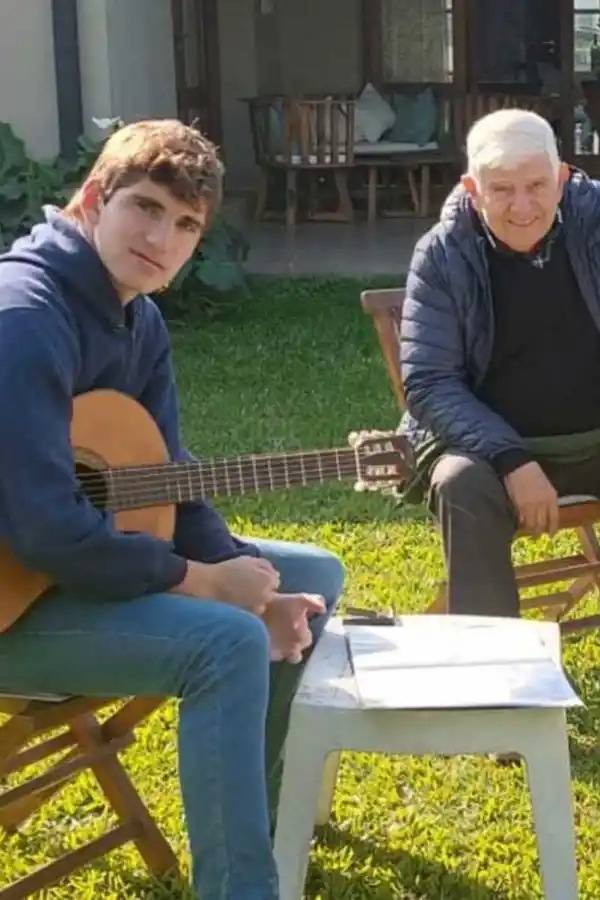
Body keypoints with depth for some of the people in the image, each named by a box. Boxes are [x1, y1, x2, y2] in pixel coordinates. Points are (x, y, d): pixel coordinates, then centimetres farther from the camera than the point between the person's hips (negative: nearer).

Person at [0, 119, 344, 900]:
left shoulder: (138, 317, 5)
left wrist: (249, 582, -10)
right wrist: (204, 581, -22)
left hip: (82, 557, 10)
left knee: (316, 578, 12)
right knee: (228, 643, -30)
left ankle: (254, 809, 24)